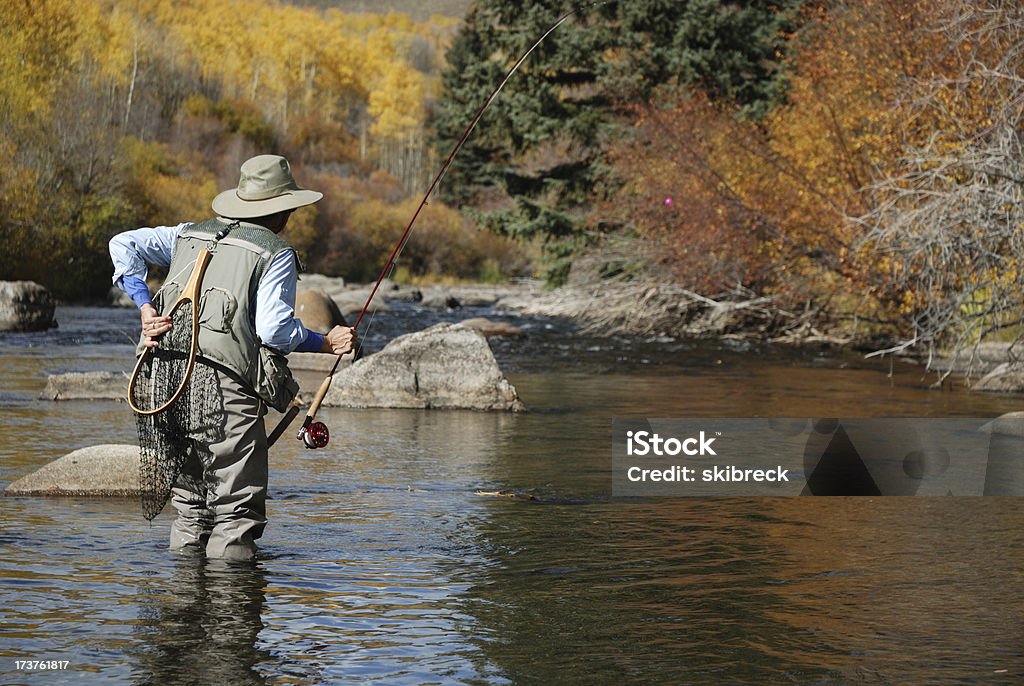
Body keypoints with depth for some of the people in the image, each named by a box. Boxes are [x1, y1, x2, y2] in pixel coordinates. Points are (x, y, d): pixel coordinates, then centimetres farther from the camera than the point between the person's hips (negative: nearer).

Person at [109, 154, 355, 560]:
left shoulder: (189, 235, 19)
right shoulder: (276, 254, 1)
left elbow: (124, 244, 12)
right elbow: (274, 331, -10)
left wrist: (146, 308, 6)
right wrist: (326, 343, 5)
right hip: (227, 388, -6)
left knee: (190, 505, 16)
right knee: (237, 508, -1)